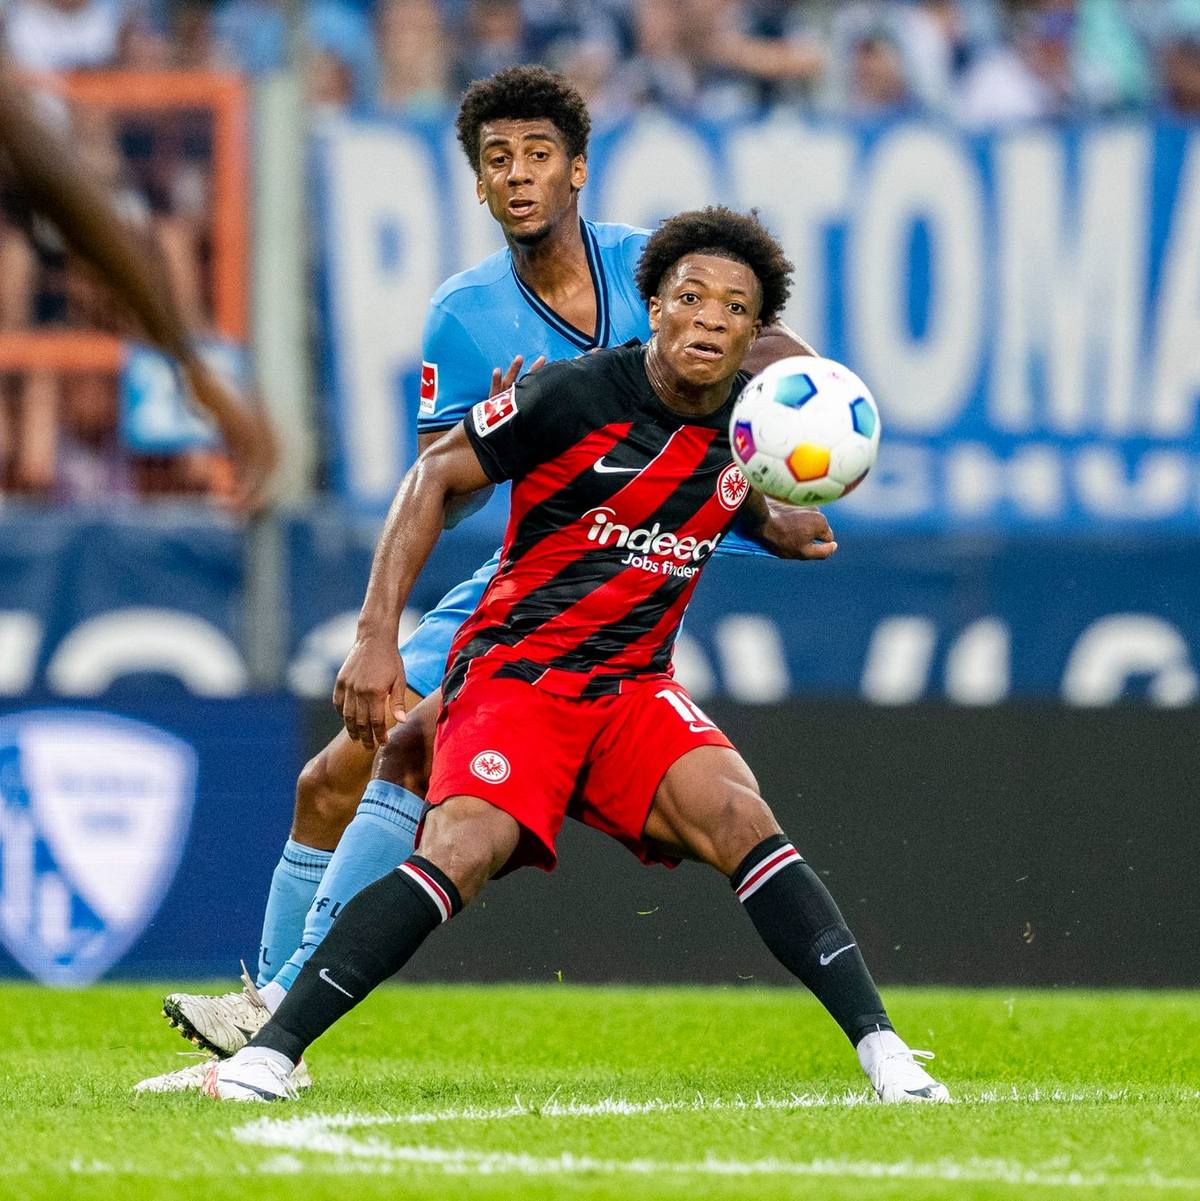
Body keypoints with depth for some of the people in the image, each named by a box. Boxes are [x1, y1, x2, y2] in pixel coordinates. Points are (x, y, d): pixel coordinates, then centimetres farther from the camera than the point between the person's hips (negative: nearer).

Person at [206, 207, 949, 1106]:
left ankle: (880, 1049, -19)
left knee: (741, 821, -22)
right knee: (463, 852, -27)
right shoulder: (576, 395, -13)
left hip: (636, 690, 4)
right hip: (515, 672, -4)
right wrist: (377, 635, -12)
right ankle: (270, 1052, -24)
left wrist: (778, 527, 5)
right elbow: (437, 477, -5)